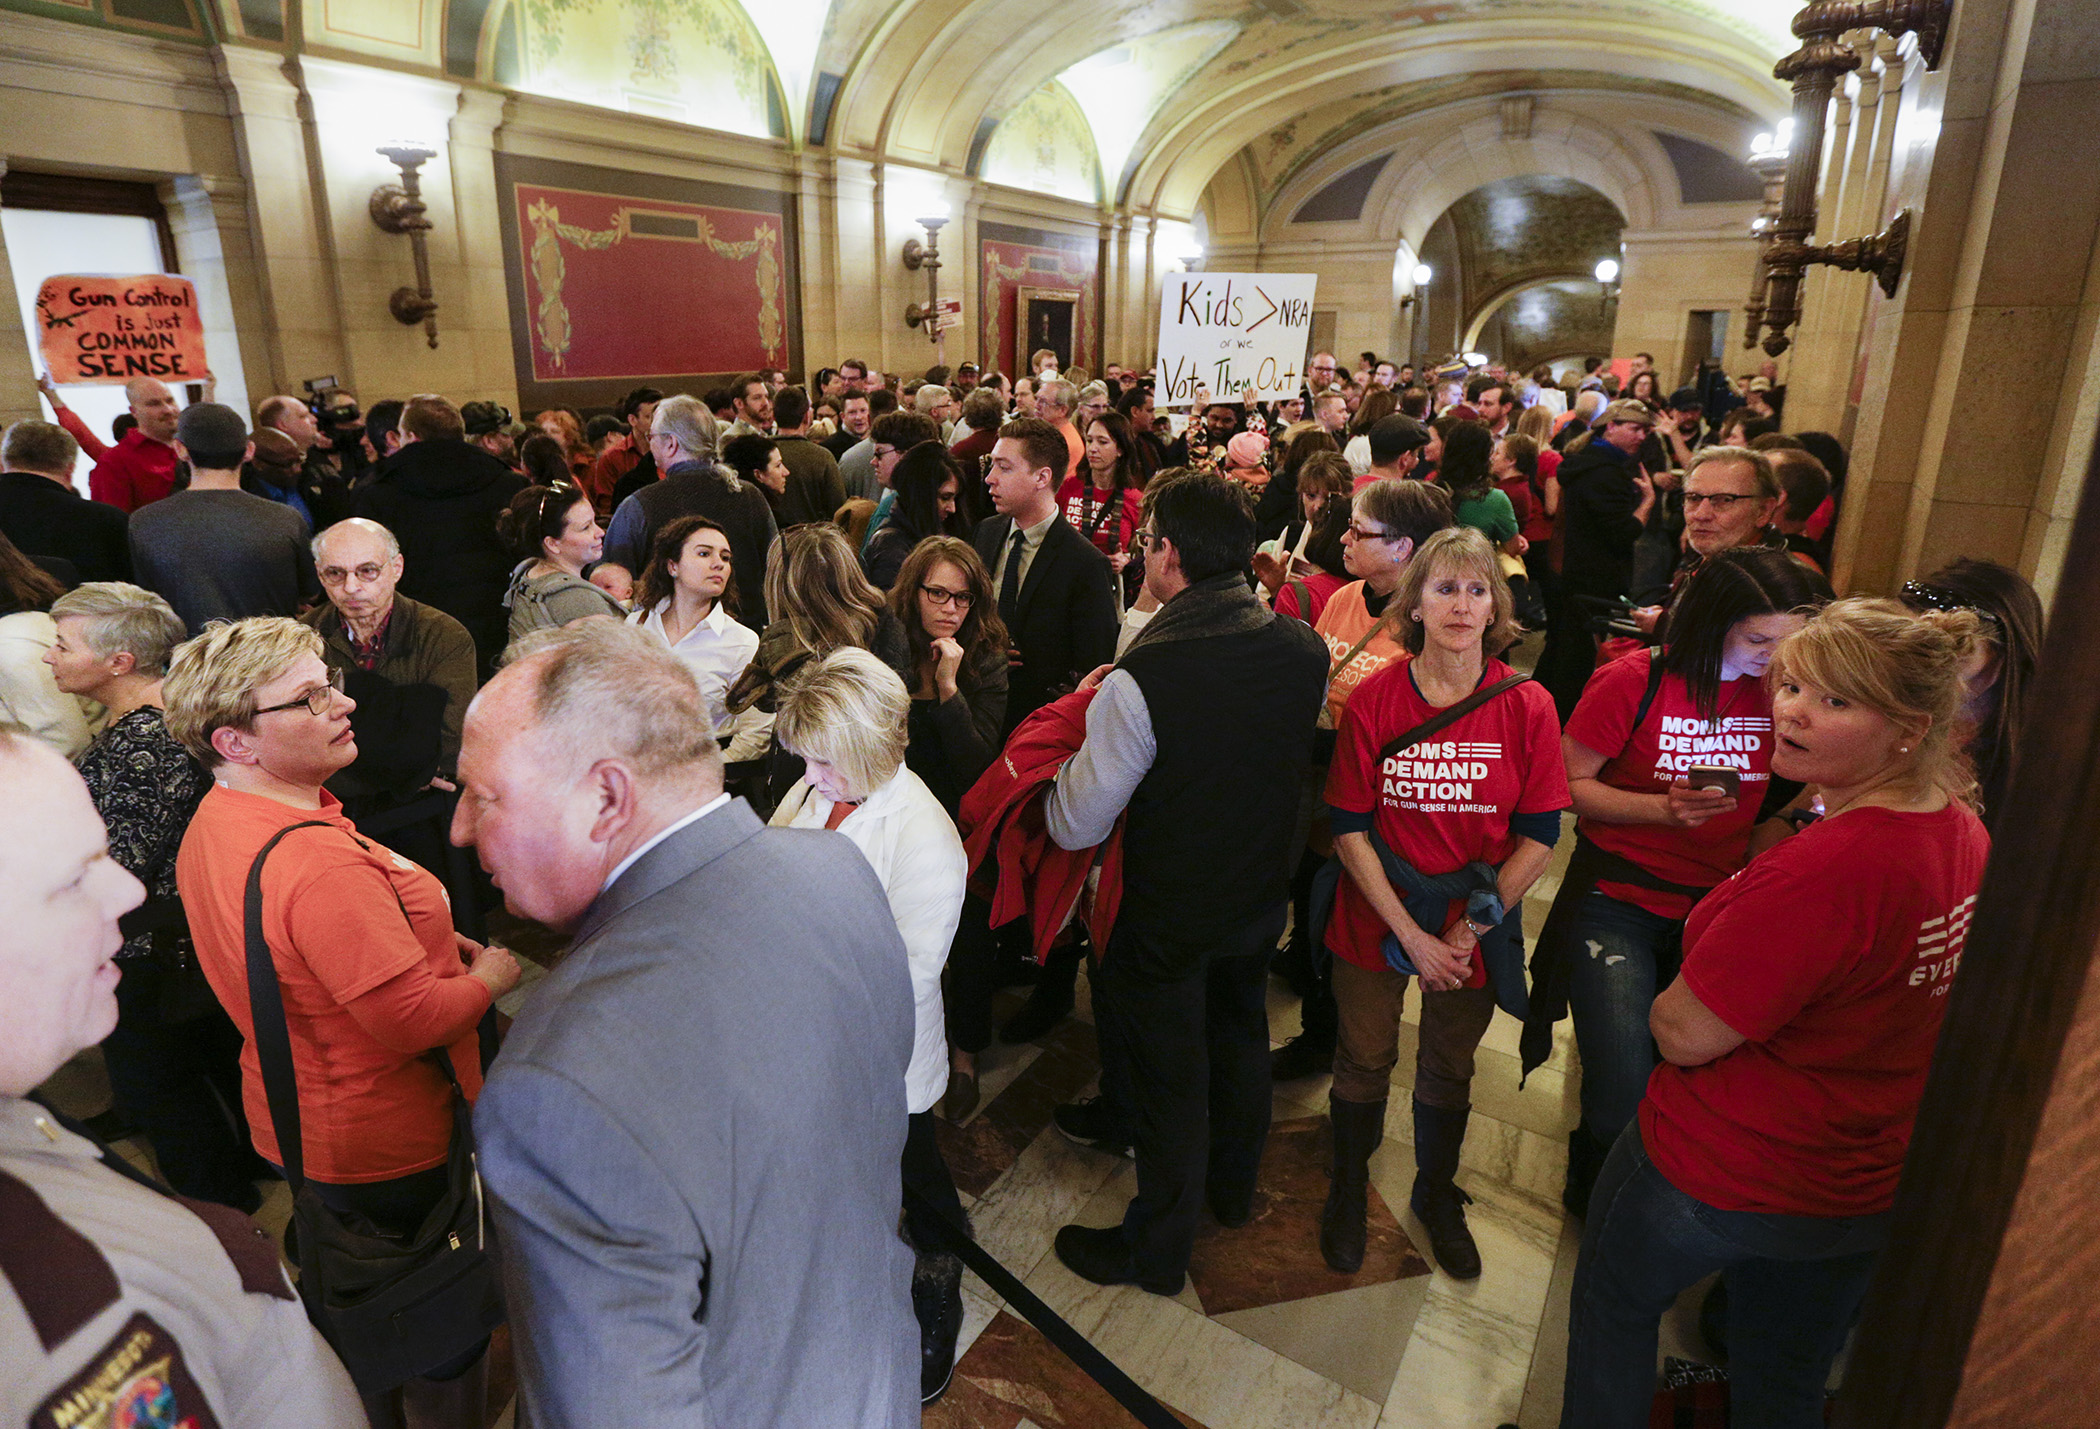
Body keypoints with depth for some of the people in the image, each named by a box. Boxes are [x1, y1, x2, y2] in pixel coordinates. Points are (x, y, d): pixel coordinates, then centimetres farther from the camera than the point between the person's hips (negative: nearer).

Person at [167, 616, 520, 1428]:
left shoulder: (212, 828, -2)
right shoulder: (316, 860, -35)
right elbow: (414, 1019, -31)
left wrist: (434, 944, 4)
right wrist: (489, 977, -12)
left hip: (293, 1129, 9)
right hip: (393, 1150, -9)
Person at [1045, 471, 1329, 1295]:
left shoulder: (1140, 679, -32)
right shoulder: (1304, 648, -12)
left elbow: (1075, 826, -24)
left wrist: (1085, 725, -8)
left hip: (1167, 912, -6)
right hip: (1261, 894, 6)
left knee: (1166, 1077, 14)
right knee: (1238, 1040, 28)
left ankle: (1156, 1249, 37)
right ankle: (1232, 1188, 53)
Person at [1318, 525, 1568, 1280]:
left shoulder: (1528, 707, -11)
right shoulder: (1372, 699, -13)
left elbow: (1539, 836, -6)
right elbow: (1349, 829, -11)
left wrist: (1473, 927, -11)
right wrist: (1411, 934, -15)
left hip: (1475, 925, 1)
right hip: (1376, 918, -1)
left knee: (1448, 1071, 20)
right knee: (1365, 1060, 14)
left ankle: (1436, 1194, 47)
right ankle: (1348, 1188, 42)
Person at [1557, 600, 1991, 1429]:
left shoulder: (1821, 870, -34)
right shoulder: (1968, 837, -6)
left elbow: (1686, 1034, -27)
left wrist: (1666, 1005, -6)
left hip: (1721, 1176, -7)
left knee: (1616, 1303, 22)